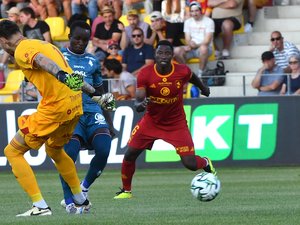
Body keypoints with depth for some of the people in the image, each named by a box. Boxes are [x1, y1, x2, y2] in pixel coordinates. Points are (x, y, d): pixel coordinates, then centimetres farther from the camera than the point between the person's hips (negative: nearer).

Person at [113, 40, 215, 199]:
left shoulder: (182, 71, -17)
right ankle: (126, 190, 20)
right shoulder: (145, 74, -20)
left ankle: (206, 163, 28)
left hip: (176, 124, -1)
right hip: (151, 121, 1)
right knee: (130, 154, -5)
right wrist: (140, 105, -48)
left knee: (190, 164, -10)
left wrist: (203, 88, 28)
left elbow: (192, 77, 8)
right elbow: (138, 101, -23)